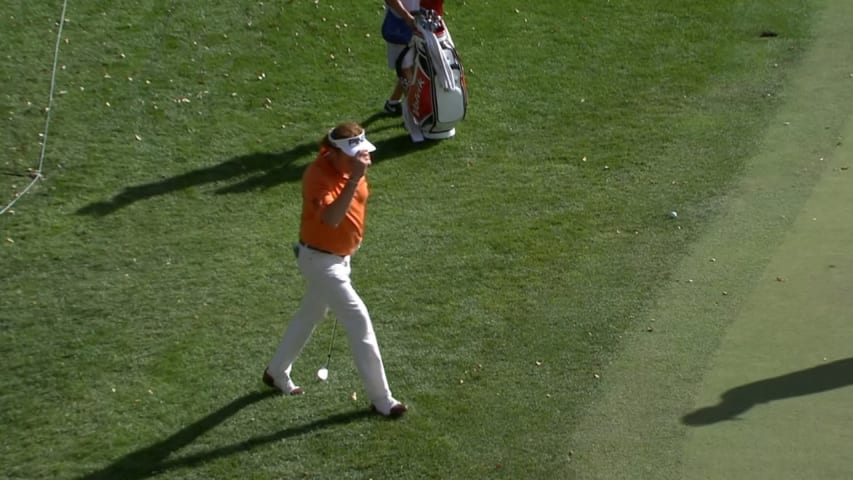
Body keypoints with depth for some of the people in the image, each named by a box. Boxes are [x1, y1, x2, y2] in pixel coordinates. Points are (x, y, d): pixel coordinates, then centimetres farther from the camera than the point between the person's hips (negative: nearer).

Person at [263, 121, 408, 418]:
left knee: (311, 315, 24)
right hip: (320, 259, -9)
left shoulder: (350, 166, -4)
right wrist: (354, 179, -51)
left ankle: (277, 373, 44)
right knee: (359, 322, -8)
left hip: (340, 255, 9)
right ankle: (381, 400, 3)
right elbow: (331, 218, -46)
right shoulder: (318, 176, -30)